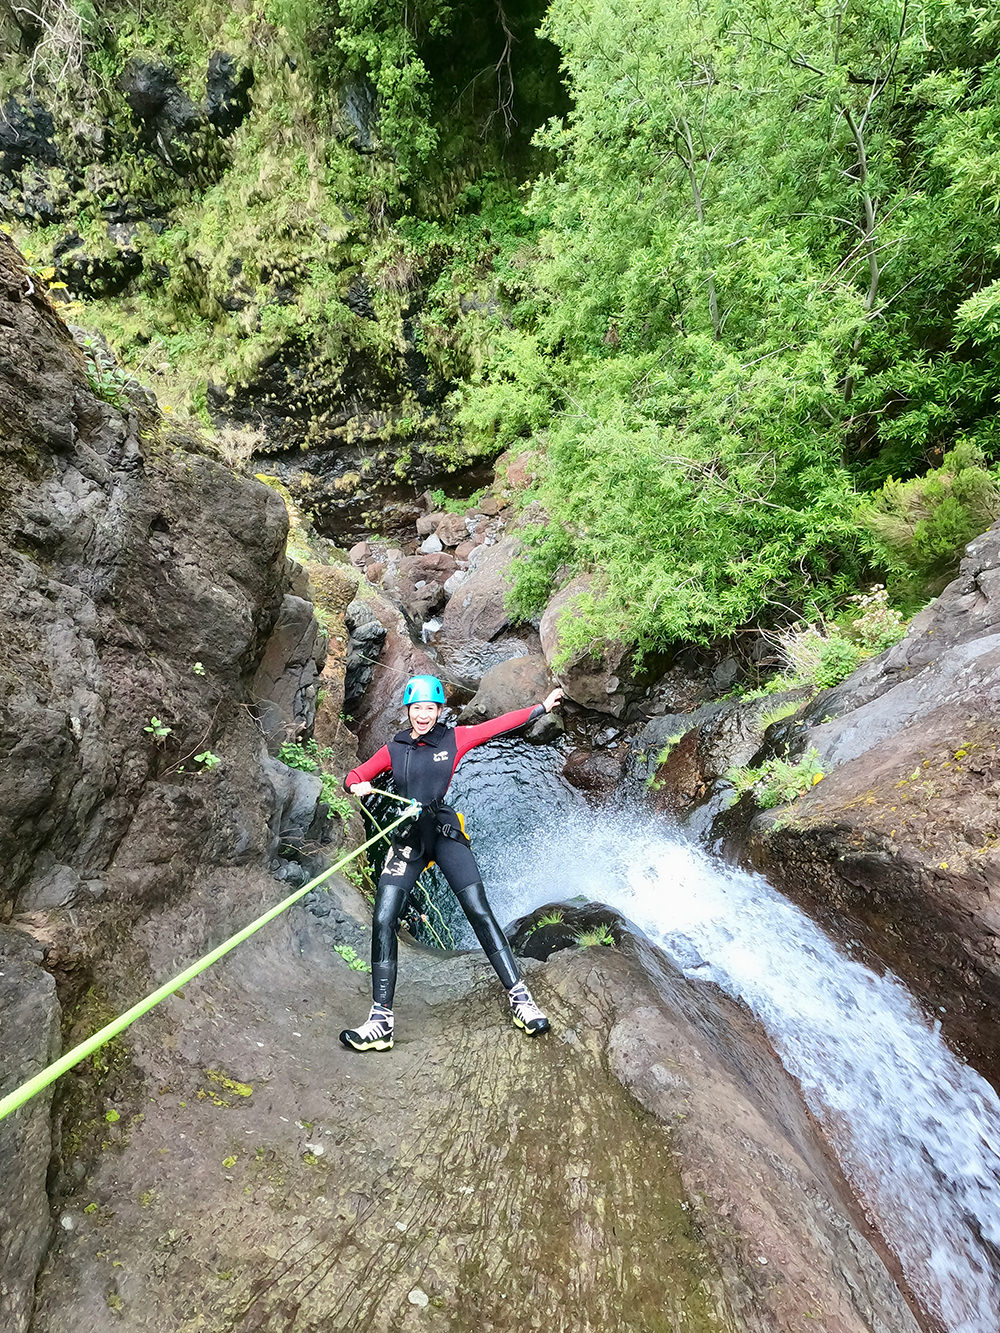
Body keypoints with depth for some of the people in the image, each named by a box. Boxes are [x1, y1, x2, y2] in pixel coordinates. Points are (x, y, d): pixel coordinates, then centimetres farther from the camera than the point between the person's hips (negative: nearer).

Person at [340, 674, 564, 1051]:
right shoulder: (394, 749, 9)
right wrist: (358, 785, -12)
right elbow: (355, 776, 13)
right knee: (383, 922, -7)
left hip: (445, 833, -2)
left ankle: (520, 998, 3)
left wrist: (543, 707, 5)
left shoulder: (454, 739, 4)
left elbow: (499, 725, 4)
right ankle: (381, 1020, 4)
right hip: (406, 839, 2)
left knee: (480, 912, -9)